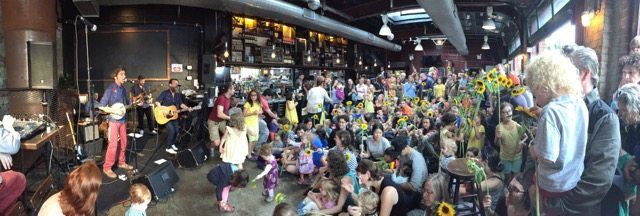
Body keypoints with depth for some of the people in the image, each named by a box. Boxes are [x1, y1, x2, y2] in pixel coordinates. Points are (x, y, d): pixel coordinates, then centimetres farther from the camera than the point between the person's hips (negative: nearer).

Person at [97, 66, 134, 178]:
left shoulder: (123, 89, 9)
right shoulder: (110, 89, -13)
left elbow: (127, 103, 21)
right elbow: (101, 106, -16)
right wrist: (115, 111, -20)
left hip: (122, 119, 7)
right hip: (113, 120, -7)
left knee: (123, 142, 13)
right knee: (113, 144, -7)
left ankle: (121, 163, 28)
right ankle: (107, 168, 2)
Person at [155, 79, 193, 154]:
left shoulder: (178, 95, 8)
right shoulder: (165, 93, -10)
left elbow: (181, 104, 7)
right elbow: (157, 102, -16)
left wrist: (188, 108, -11)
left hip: (174, 115, 6)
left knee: (176, 130, 0)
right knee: (171, 130, -18)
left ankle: (172, 144, 25)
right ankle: (168, 147, -4)